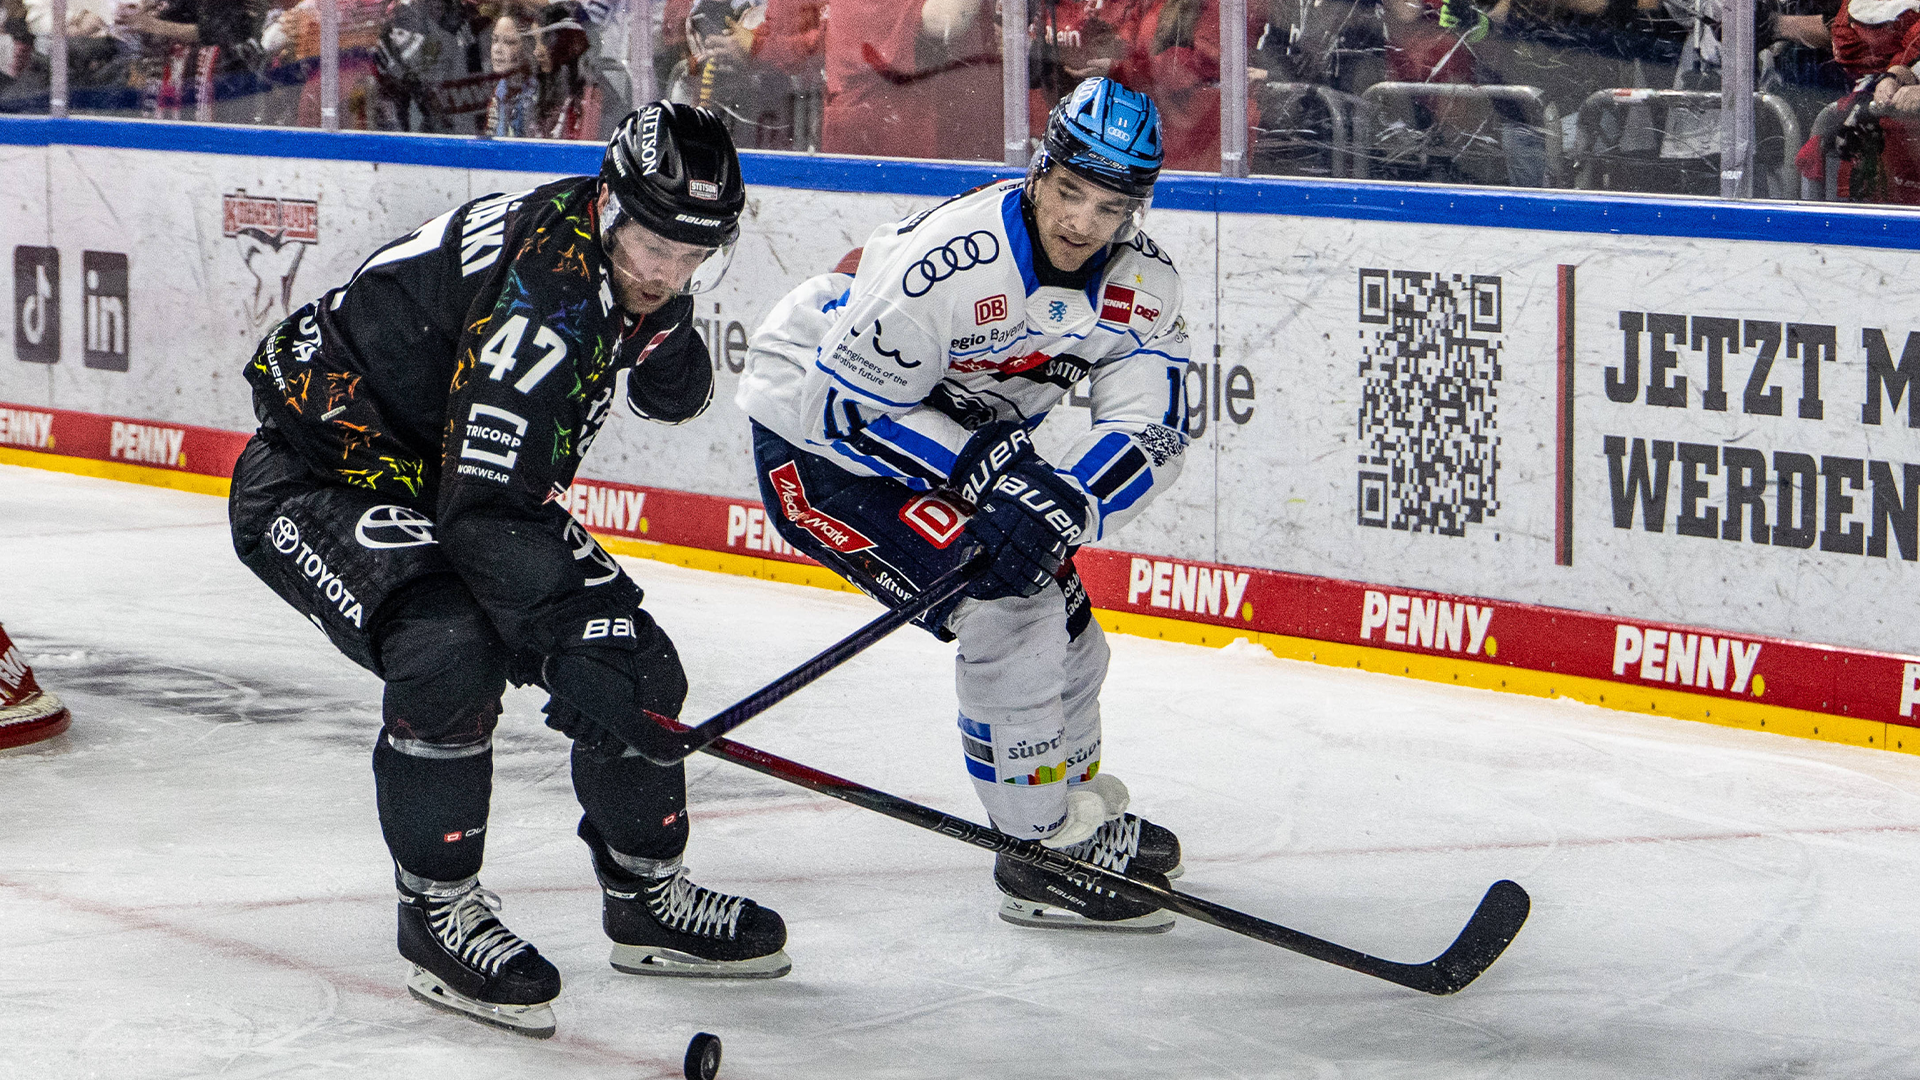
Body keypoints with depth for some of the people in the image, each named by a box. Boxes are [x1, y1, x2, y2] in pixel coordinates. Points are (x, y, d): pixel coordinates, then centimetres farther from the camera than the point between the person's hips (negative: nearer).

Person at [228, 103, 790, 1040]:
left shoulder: (625, 262, -5)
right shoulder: (545, 284, -32)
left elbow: (674, 397, 13)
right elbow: (487, 507, -36)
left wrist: (663, 330, -11)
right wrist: (566, 648, -41)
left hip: (461, 470, 9)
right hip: (319, 472, -9)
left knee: (632, 655, 2)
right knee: (451, 647, -33)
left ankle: (647, 895, 21)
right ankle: (439, 912, -16)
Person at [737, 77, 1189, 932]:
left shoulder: (1141, 283, -13)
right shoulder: (948, 261, -34)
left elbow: (1149, 433, -19)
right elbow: (844, 401, -28)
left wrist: (1062, 506, -37)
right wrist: (982, 470, -34)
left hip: (966, 440, 8)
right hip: (817, 434, -8)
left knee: (1062, 617, 14)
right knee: (1003, 600, -21)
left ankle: (1083, 809, 41)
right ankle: (1044, 854, -12)